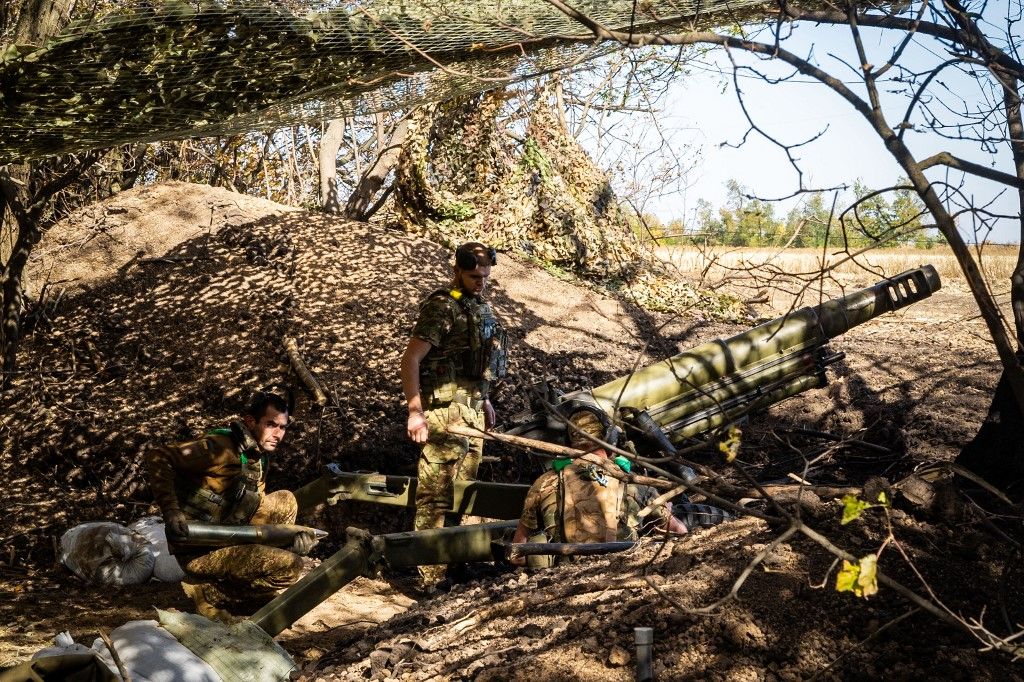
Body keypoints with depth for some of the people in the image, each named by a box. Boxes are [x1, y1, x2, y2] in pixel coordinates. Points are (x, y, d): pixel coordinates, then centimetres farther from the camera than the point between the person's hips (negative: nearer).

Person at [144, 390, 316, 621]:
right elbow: (157, 457, -23)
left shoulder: (259, 462, 10)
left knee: (285, 501, 11)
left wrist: (292, 539, -3)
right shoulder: (222, 447, -18)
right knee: (290, 566, -17)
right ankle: (209, 593, -4)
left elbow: (262, 514, 14)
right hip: (198, 551, -9)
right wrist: (171, 512, -33)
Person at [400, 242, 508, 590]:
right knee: (436, 493, -7)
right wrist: (415, 412, -21)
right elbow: (411, 359, -17)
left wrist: (484, 398, 22)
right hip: (445, 408, -9)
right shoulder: (441, 307, -12)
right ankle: (430, 573, -4)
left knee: (462, 488, 17)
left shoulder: (479, 307, 14)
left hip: (472, 407, 9)